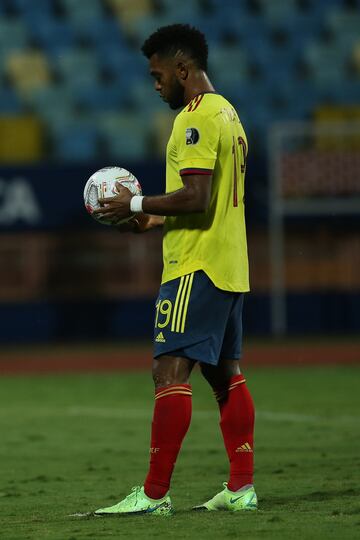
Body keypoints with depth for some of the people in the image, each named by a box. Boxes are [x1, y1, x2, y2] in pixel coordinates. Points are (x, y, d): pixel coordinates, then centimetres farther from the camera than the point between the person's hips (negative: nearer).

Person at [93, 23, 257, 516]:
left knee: (170, 371, -11)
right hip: (230, 268, 10)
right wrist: (156, 219, 17)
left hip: (196, 269, -10)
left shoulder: (196, 118, -14)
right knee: (225, 374, 11)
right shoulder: (227, 113, 18)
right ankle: (242, 487, 11)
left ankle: (154, 494, -13)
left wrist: (136, 204, -12)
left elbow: (196, 197, -22)